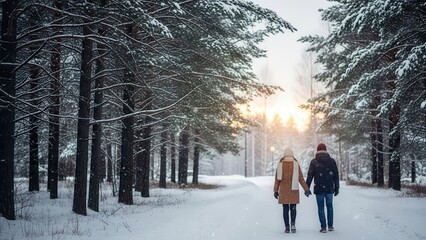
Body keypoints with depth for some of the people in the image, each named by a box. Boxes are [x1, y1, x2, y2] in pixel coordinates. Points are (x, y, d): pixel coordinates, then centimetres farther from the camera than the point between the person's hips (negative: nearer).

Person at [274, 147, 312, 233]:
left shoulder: (280, 164, -3)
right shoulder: (296, 164, -4)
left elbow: (277, 179, 0)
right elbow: (301, 178, -3)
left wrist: (276, 191, 7)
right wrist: (306, 189, 3)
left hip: (283, 190, 0)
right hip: (293, 190, 0)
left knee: (285, 209, 7)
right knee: (293, 208, 12)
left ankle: (287, 227, 1)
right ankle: (293, 223, -7)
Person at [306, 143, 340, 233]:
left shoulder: (314, 162, -3)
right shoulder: (332, 161, 3)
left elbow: (310, 175, -4)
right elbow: (336, 176, 6)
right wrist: (336, 188, 12)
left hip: (318, 189, -2)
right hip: (329, 188, 2)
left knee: (321, 208, 3)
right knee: (329, 206, 15)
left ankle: (323, 227, 1)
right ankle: (330, 226, 17)